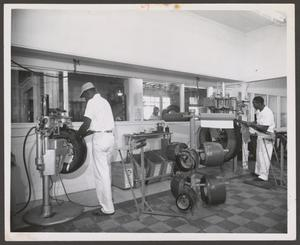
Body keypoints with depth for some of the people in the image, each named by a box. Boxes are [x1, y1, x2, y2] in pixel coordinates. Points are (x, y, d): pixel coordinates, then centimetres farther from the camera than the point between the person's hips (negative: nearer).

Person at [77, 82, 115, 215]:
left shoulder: (92, 102, -8)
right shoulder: (104, 101, 19)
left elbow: (86, 124, -15)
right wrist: (85, 134, 18)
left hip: (100, 138, -9)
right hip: (110, 136, 9)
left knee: (101, 174, -2)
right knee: (106, 171, 18)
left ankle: (107, 208, 6)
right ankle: (108, 199, 31)